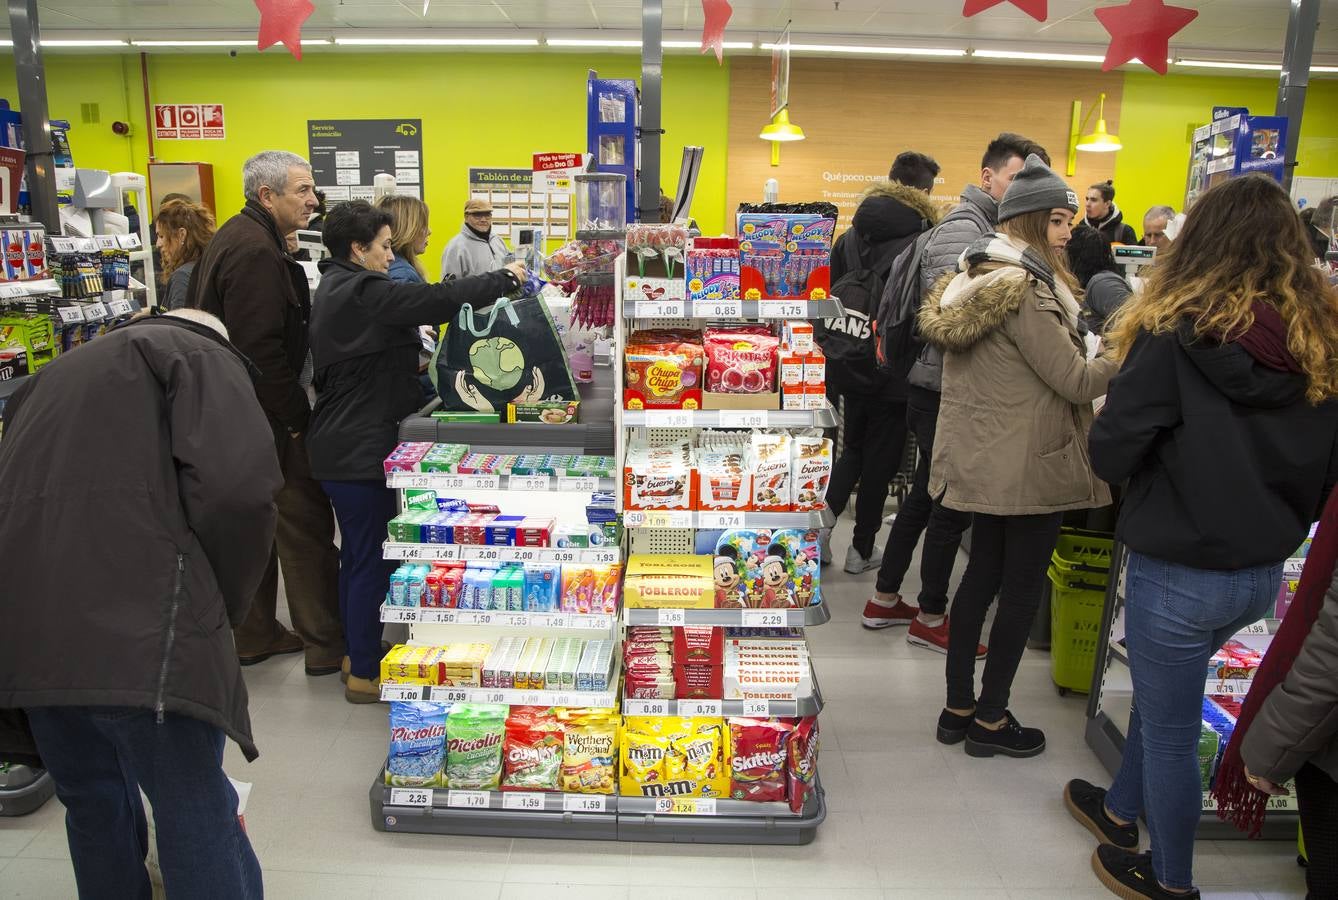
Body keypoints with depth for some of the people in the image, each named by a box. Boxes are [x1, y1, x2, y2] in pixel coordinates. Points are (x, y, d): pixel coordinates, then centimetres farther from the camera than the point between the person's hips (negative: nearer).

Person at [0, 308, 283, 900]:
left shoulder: (55, 374, 30)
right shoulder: (200, 354, 7)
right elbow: (238, 483, -12)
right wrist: (223, 604, 3)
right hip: (134, 622, -7)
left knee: (93, 801, 21)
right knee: (194, 811, 1)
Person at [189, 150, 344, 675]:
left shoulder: (235, 238, 14)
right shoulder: (256, 252, -19)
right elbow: (261, 351, -25)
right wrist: (298, 416, -16)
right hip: (269, 420, -10)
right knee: (305, 527, -1)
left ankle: (255, 636, 28)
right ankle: (325, 646, 9)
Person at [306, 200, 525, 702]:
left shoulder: (338, 288, 13)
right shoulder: (361, 292, -19)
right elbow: (440, 300, -24)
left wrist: (411, 349, 10)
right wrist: (506, 279, -13)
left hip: (341, 446, 11)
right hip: (361, 450, -11)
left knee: (357, 555, 19)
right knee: (373, 559, -1)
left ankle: (357, 655, 31)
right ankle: (365, 675, 9)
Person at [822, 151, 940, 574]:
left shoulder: (850, 237, 5)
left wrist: (832, 363, 13)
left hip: (850, 367, 5)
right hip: (893, 373, -4)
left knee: (852, 449, 21)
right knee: (880, 460, 8)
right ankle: (862, 548, 17)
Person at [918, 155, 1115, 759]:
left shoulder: (973, 279, 9)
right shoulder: (1025, 291, -20)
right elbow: (1076, 381, -19)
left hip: (981, 460, 9)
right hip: (1028, 466, -9)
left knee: (982, 575, 16)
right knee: (1022, 589, 4)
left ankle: (958, 708, 25)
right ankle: (990, 720, 18)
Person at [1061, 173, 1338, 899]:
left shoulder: (1179, 335, -19)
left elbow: (1109, 452, -17)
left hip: (1180, 569, -6)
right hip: (1265, 571, 6)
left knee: (1170, 727, 13)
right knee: (1161, 694, 27)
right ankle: (1121, 811, 48)